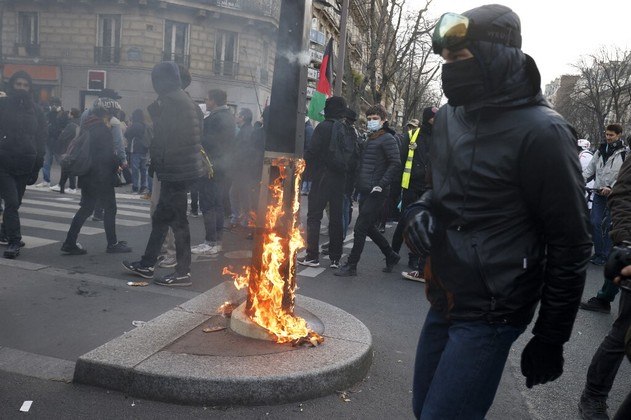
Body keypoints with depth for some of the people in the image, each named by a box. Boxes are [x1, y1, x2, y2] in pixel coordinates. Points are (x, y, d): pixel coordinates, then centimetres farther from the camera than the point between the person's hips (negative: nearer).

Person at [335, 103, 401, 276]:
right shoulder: (370, 139, 19)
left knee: (360, 227, -7)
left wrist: (381, 185, -20)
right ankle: (391, 256, 30)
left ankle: (351, 265, 3)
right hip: (365, 191, 9)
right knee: (368, 227, 15)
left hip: (376, 193, -9)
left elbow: (396, 164, -15)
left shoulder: (387, 139, -6)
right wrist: (357, 184, 14)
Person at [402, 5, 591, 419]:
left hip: (488, 314, -7)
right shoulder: (449, 116, 4)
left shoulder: (540, 131, -18)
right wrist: (421, 210, -4)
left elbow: (570, 243, -13)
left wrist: (552, 338, -8)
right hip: (444, 301, 7)